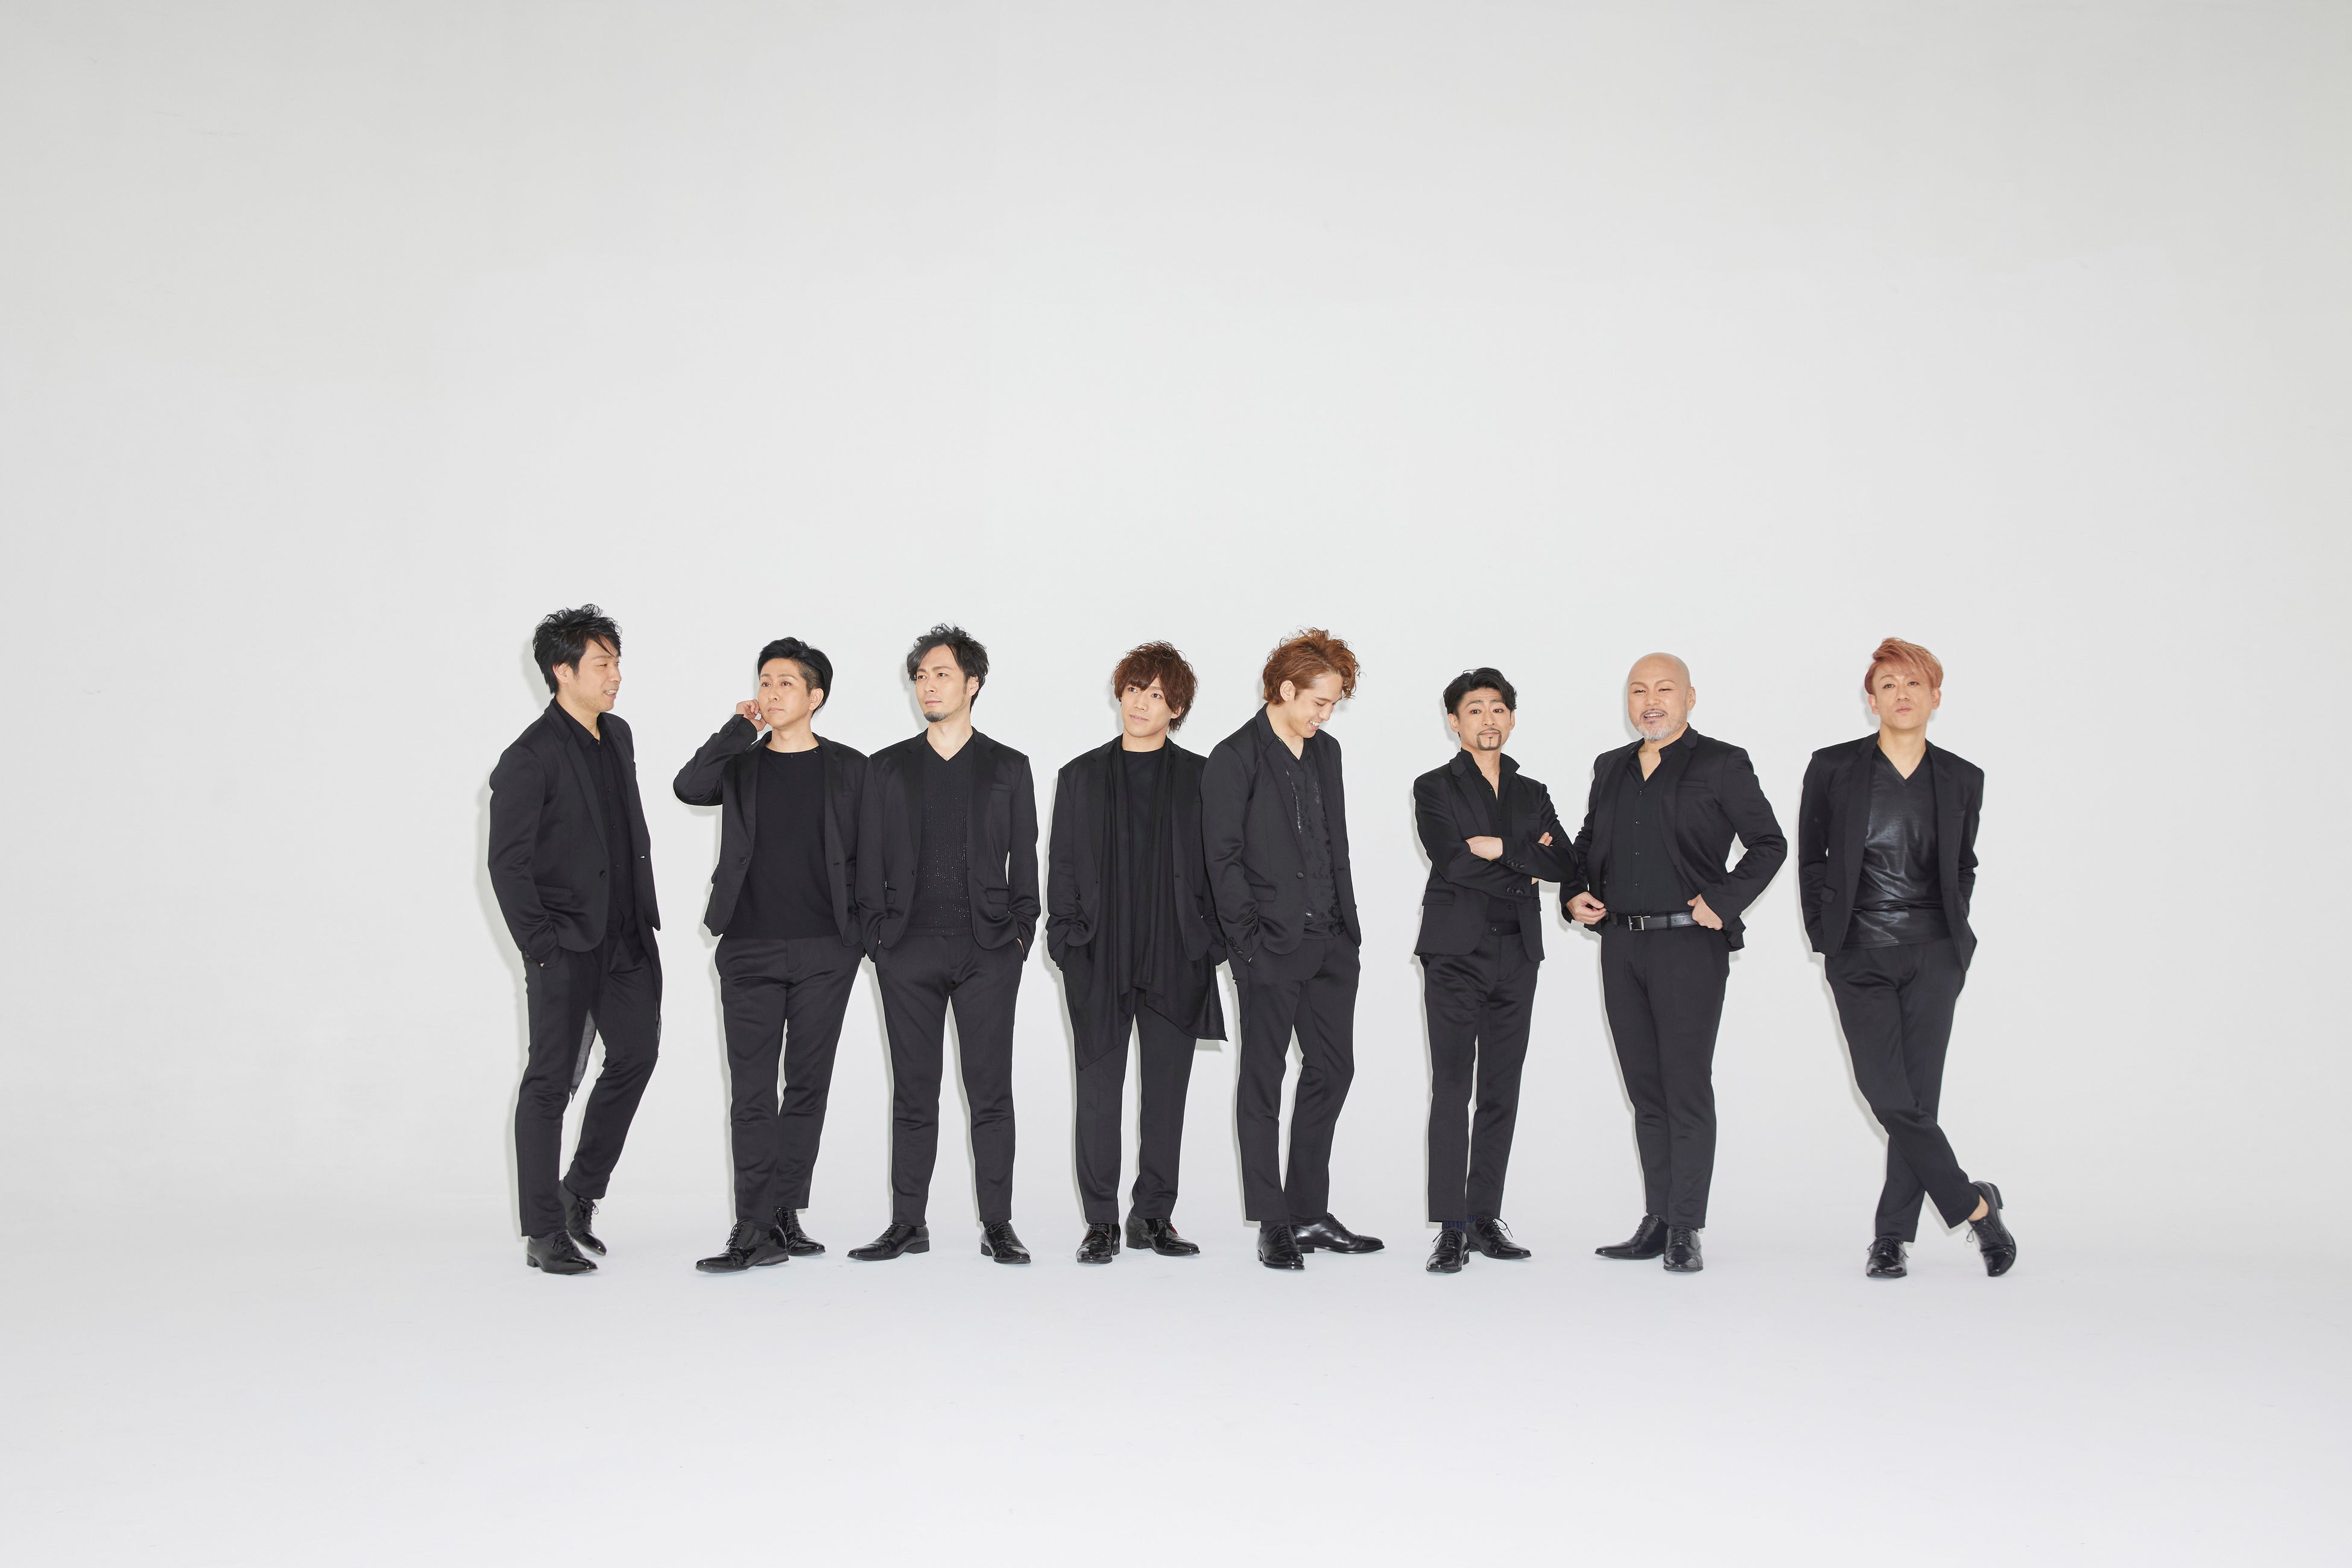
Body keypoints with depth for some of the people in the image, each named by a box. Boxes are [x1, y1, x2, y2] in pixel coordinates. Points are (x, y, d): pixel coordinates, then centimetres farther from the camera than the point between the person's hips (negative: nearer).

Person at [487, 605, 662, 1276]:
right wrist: (540, 949, -15)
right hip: (566, 944, -8)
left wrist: (645, 915, 14)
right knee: (551, 1081, 0)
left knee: (636, 1053, 11)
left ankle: (580, 1194, 27)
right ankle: (544, 1233, 8)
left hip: (627, 936, 8)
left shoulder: (618, 736, 12)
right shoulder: (528, 759, -12)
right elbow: (507, 865, -13)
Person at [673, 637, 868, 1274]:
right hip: (749, 950, 1)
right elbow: (688, 787, -11)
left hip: (825, 951, 0)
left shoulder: (849, 769, 7)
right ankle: (760, 1228, -2)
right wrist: (740, 727, -8)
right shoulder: (740, 766, 10)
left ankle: (781, 1213, 15)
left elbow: (866, 857, 8)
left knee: (808, 1084, 4)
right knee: (752, 1092, -3)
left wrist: (863, 928, 0)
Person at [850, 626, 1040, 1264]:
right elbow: (869, 860, 10)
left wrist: (1020, 933, 0)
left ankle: (997, 1225, 7)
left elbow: (1024, 859, 8)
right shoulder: (886, 768, 11)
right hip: (909, 949, 1)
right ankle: (908, 1224, 13)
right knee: (913, 1093, 5)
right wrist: (876, 935, 1)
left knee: (991, 1092, 0)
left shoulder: (1008, 768, 9)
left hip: (989, 949, -1)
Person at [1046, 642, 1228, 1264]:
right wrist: (1066, 935, -2)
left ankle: (1153, 1215, 18)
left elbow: (1216, 865, 7)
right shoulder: (1081, 775, 9)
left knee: (1167, 1089, 6)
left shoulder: (1199, 778, 7)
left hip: (1176, 957, 0)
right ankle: (1101, 1221, 11)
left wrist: (1213, 942, -1)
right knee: (1099, 1090, 2)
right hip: (1099, 957, 0)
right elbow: (1062, 864, 8)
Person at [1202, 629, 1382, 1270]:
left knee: (1332, 1070, 10)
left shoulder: (1325, 751, 14)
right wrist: (1249, 941, -14)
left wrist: (1348, 925, 11)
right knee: (1264, 1082, 2)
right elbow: (1223, 858, -11)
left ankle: (1310, 1212, 21)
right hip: (1272, 948, -7)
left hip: (1330, 943, 7)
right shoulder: (1235, 759, -7)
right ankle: (1273, 1223, 10)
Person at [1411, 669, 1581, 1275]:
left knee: (1501, 1092, 5)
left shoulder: (1532, 793, 17)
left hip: (1516, 956, 4)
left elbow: (1565, 863, 3)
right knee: (1452, 1090, -8)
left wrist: (1501, 849, -9)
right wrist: (1526, 867, -4)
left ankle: (1486, 1218, 13)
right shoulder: (1434, 788, 4)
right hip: (1455, 953, -4)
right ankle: (1450, 1230, -6)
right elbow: (1453, 861, -12)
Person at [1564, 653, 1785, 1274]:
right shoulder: (1610, 768, 15)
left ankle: (1685, 1230, 2)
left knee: (1687, 1089, -4)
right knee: (1645, 1089, 10)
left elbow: (1770, 844, -3)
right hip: (1620, 945, 6)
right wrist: (1574, 894, 9)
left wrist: (1723, 901, -12)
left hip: (1689, 944, -5)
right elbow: (1587, 842, 26)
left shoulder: (1721, 765, -1)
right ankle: (1656, 1222, 17)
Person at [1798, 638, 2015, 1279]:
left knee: (1918, 1096, -2)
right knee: (1887, 1095, -8)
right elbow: (1811, 859, 8)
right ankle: (1975, 1205, 10)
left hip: (1934, 955, 1)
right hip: (1858, 957, -1)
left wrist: (1954, 934, 9)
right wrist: (1825, 936, 3)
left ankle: (1892, 1236, 10)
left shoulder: (1962, 780, 7)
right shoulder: (1833, 768, 2)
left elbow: (1963, 868, 19)